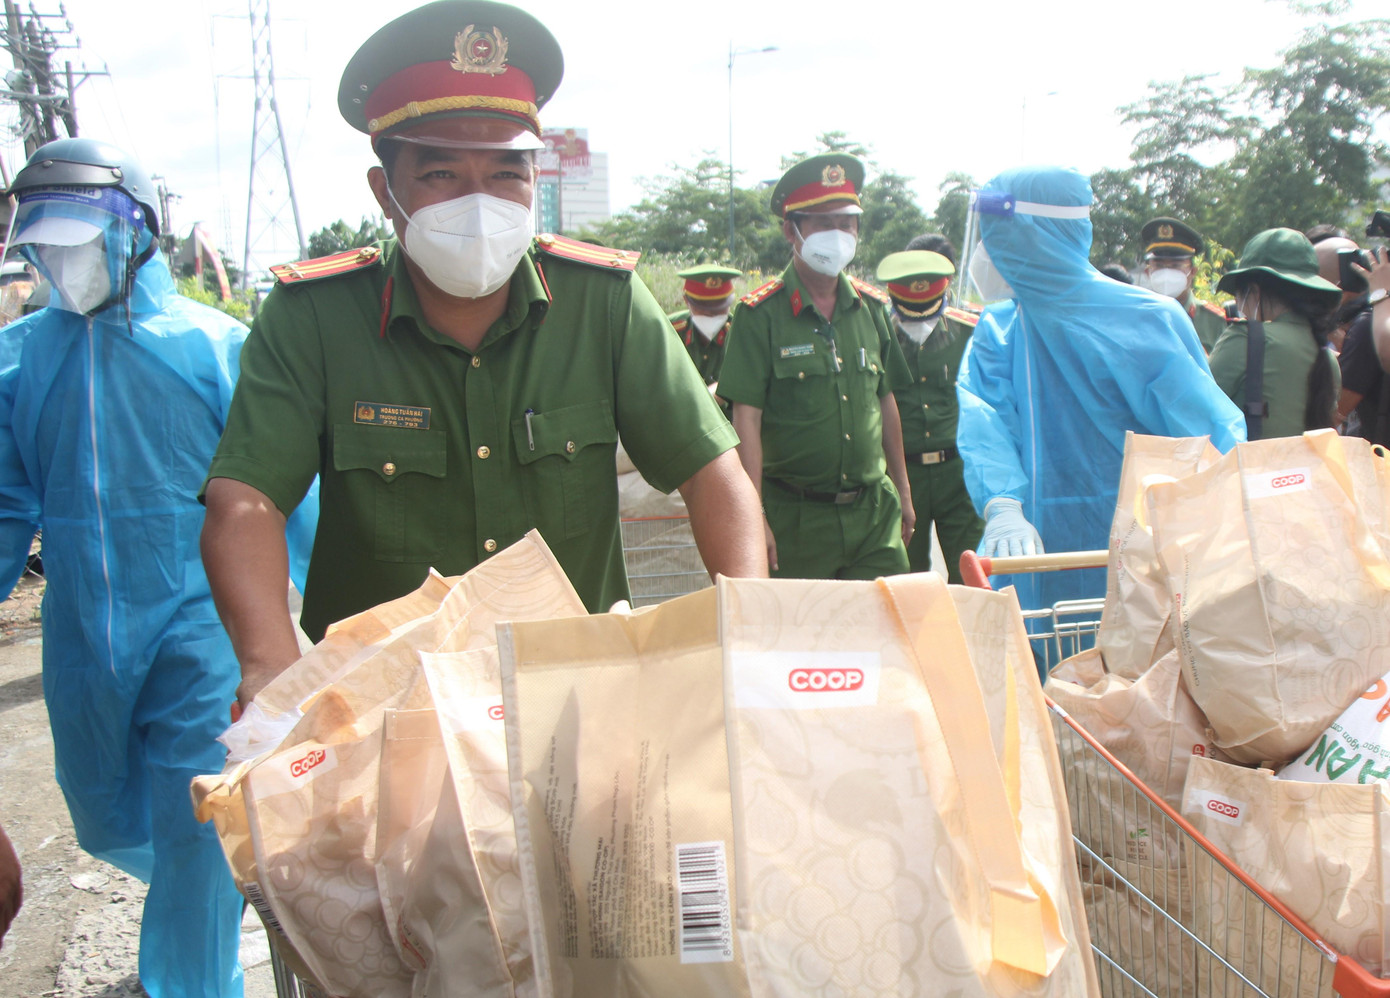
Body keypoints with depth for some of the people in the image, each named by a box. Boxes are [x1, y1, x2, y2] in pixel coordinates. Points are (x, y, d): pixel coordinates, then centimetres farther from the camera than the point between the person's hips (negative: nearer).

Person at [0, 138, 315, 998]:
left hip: (196, 617, -4)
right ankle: (220, 890, 49)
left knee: (194, 829, -3)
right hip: (82, 635, 4)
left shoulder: (211, 343, -5)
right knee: (110, 825, 18)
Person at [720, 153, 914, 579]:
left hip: (874, 511, 4)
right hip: (795, 517, -4)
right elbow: (746, 419, -11)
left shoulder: (871, 306, 9)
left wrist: (903, 492, 19)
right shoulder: (761, 313, -7)